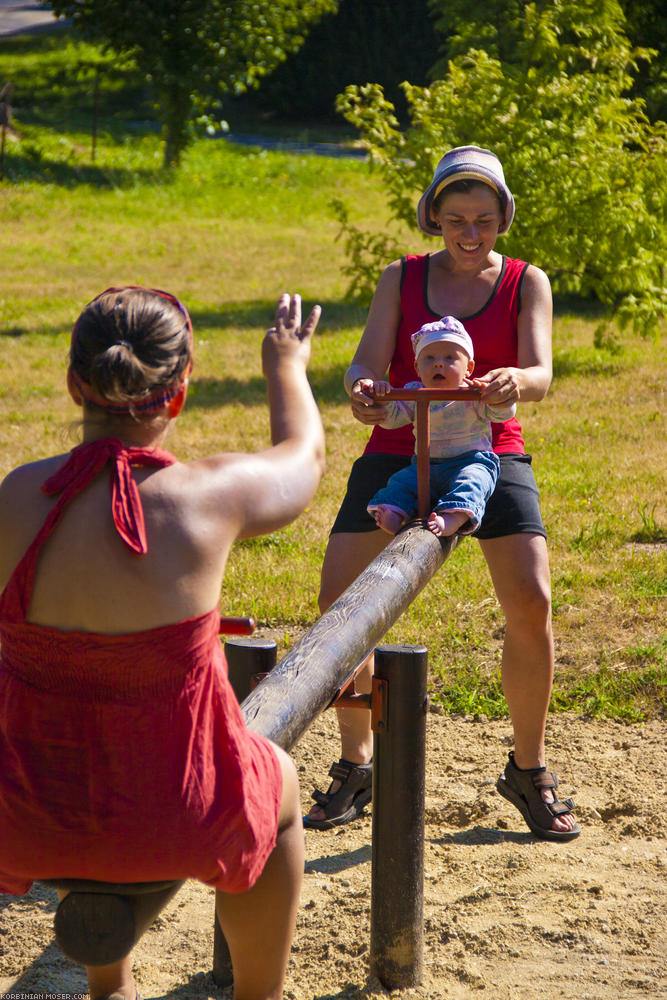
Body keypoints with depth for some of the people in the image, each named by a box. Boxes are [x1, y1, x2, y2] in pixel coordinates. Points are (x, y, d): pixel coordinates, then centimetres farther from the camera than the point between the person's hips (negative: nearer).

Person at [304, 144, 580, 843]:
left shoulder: (525, 282, 4)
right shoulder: (401, 279, 7)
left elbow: (540, 374, -11)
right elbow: (368, 365, -5)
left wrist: (514, 383, -36)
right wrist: (361, 393, -31)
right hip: (399, 450, 1)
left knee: (530, 604, -18)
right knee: (338, 601, -10)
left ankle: (528, 771, 3)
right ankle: (355, 767, 9)